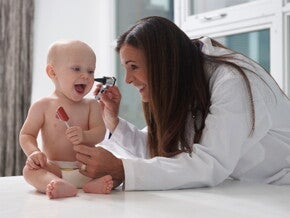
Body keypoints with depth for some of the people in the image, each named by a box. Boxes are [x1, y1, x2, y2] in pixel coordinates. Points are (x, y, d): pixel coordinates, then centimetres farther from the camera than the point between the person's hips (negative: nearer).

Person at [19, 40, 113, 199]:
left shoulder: (91, 105, 10)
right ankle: (63, 187, -55)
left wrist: (84, 136, -25)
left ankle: (94, 184, -45)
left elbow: (100, 132, -3)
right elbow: (26, 135, 2)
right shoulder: (43, 106, 3)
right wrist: (34, 152, -19)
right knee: (30, 169, -30)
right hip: (55, 169, -2)